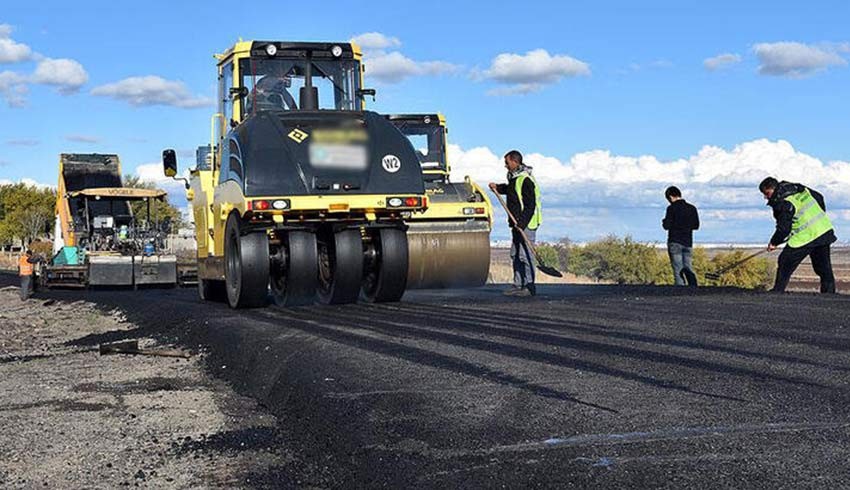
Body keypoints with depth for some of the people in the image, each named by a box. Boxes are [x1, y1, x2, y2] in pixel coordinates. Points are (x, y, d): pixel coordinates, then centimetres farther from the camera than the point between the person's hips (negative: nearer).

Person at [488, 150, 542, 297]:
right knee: (515, 254, 12)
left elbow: (530, 205, -21)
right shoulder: (514, 178, 14)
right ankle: (518, 285, 18)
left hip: (526, 224, -10)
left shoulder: (525, 180, -17)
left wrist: (522, 223, -25)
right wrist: (498, 187, 21)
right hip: (517, 224, 10)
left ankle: (529, 286, -7)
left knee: (525, 255, -10)